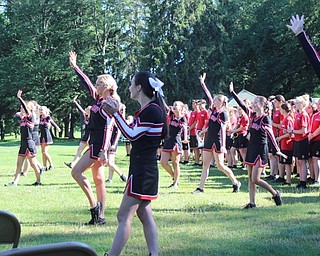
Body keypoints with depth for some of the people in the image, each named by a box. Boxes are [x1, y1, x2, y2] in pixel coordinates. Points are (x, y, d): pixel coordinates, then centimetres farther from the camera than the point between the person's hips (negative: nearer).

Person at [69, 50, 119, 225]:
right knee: (98, 180, 8)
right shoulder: (98, 99, 11)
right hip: (95, 145, 9)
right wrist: (75, 66, 27)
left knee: (76, 172, -10)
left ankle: (94, 205, -6)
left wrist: (104, 150, -26)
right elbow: (86, 83, 22)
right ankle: (100, 217, 11)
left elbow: (108, 129, -20)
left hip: (99, 146, -9)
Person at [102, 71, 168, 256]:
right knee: (145, 215, 11)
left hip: (142, 170, -10)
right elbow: (135, 134, 14)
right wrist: (116, 113, 9)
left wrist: (115, 113, -12)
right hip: (145, 169, 10)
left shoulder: (151, 110, -16)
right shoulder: (150, 109, 14)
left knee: (124, 216, -9)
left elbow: (132, 135, -16)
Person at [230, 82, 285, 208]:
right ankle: (252, 203, 10)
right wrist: (232, 92, 6)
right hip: (251, 149, 8)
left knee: (255, 179, -9)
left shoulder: (265, 118, -13)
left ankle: (275, 194, 9)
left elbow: (270, 134, -22)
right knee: (251, 179, 7)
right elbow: (242, 104, 9)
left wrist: (277, 150, -30)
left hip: (261, 150, -8)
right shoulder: (252, 115, 7)